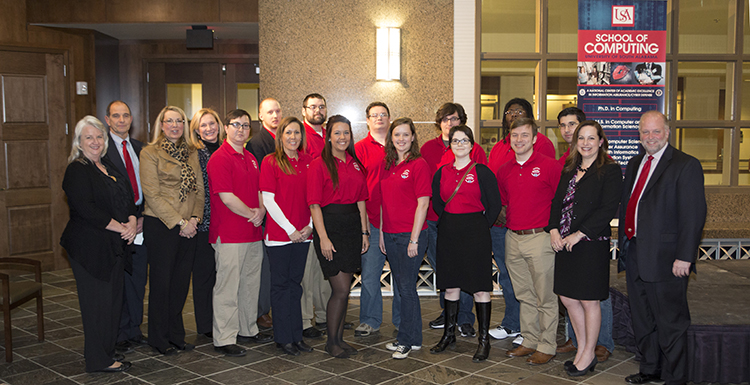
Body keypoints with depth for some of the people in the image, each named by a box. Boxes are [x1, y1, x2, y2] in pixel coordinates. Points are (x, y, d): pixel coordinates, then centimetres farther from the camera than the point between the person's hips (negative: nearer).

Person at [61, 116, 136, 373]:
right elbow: (86, 209, -19)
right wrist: (120, 227, -17)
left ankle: (106, 352, 22)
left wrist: (132, 221, -5)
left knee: (113, 299, 11)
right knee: (97, 301, -2)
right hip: (90, 247, -8)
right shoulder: (77, 171, -9)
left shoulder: (108, 167, 16)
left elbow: (128, 198, 15)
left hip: (114, 245, 8)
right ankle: (99, 360, 8)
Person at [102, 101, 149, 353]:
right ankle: (118, 335, 12)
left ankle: (134, 330, 22)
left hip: (140, 222, 5)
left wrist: (142, 217, 0)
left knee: (138, 279, 10)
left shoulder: (139, 148, 14)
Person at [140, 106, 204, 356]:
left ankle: (176, 335, 23)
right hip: (161, 225, -5)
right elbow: (152, 195, -10)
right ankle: (159, 339, 17)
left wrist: (195, 218, -5)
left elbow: (199, 189, 11)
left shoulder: (192, 153, 12)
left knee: (181, 282, 10)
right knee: (161, 282, 3)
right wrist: (179, 222, -14)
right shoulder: (150, 153, -4)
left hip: (189, 227, 5)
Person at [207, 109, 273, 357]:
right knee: (227, 286, -3)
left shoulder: (250, 158, 16)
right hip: (229, 234, -8)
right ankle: (223, 339, 5)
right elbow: (226, 197, -17)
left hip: (253, 233, 9)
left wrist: (261, 210, 0)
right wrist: (251, 214, -8)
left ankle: (248, 329, 28)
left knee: (251, 283, 15)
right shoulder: (220, 158, -11)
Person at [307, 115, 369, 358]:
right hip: (330, 226, -6)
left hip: (352, 226, 6)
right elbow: (315, 204, -9)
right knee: (341, 289, -7)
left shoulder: (355, 164, 12)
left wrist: (364, 231, 10)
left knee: (344, 289, 10)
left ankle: (339, 338, 21)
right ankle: (331, 342, 9)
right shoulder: (319, 165, -6)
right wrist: (323, 237, -15)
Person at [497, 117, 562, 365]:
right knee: (525, 296, 15)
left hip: (539, 238, -6)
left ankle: (547, 347, 13)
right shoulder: (504, 170, 10)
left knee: (545, 297, 2)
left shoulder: (549, 166, -7)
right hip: (513, 239, 6)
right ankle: (530, 342, 25)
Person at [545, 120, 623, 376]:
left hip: (591, 243, -7)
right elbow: (556, 202, 14)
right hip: (564, 243, 7)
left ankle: (588, 354, 19)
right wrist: (553, 230, -2)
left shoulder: (610, 171, -6)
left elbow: (608, 209, -14)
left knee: (589, 301, 3)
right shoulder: (569, 170, 14)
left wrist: (579, 234, -18)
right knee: (567, 298, 11)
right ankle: (582, 349, 27)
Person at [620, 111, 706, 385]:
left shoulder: (686, 165, -10)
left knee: (670, 323, 3)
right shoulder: (635, 164, 13)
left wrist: (684, 257, -19)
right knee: (642, 319, 18)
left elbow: (694, 215, -15)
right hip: (634, 257, 8)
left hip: (665, 259, -7)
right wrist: (624, 244, 15)